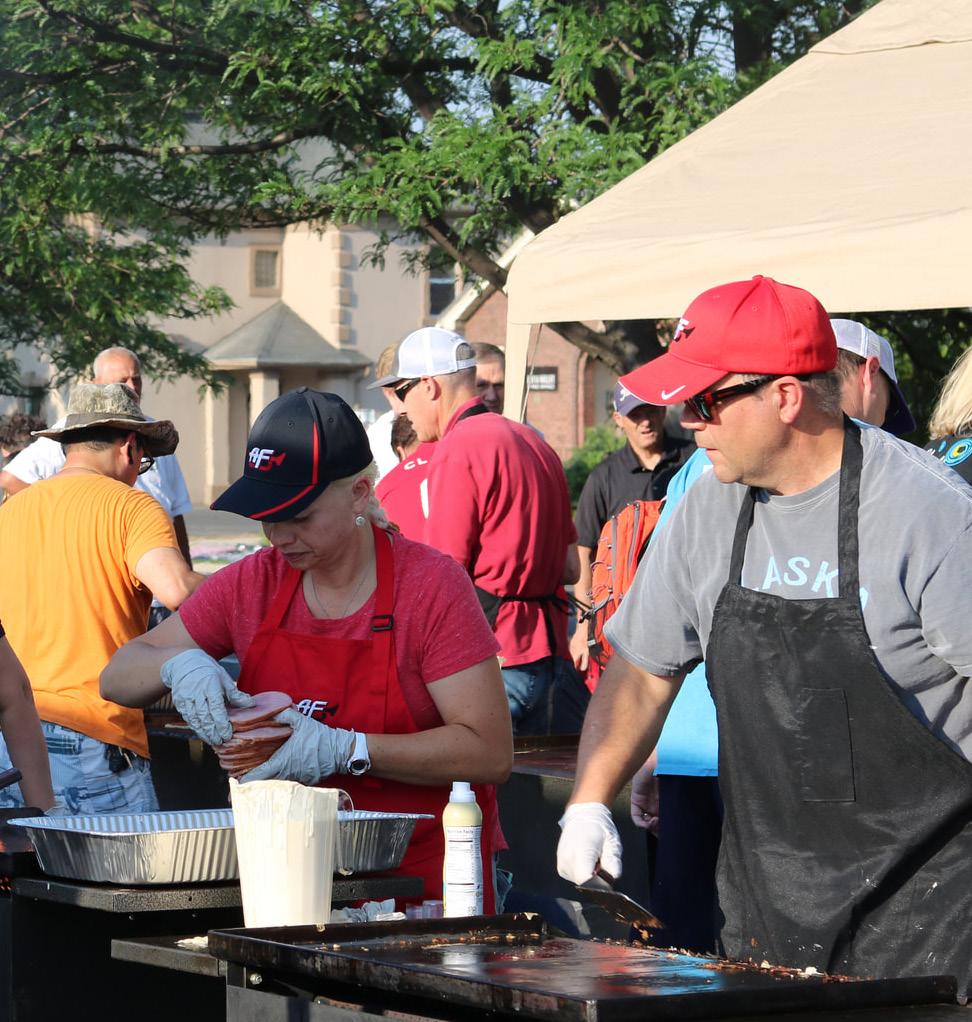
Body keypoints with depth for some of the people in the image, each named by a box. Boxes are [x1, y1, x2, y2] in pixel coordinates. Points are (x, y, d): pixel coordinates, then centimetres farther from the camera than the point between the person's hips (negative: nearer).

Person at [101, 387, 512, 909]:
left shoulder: (431, 585, -8)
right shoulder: (252, 583, 7)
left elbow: (490, 752, -15)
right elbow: (117, 678, 14)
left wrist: (345, 751, -22)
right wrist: (177, 664, -10)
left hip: (424, 880, -5)